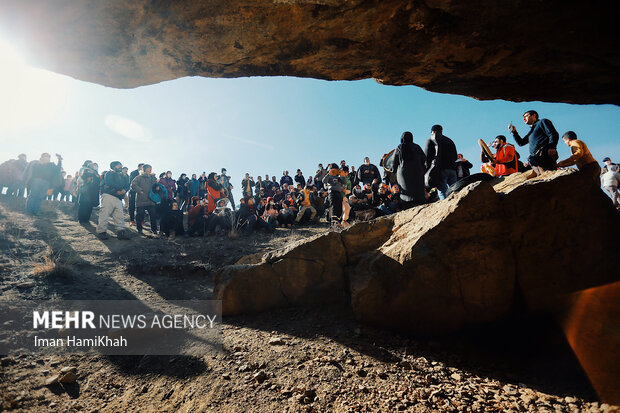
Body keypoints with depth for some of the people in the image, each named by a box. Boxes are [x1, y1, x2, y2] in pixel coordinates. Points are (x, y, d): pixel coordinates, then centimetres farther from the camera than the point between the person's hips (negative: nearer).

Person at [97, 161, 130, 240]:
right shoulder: (109, 174, 7)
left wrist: (124, 190, -4)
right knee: (105, 213, -9)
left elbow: (126, 186, 17)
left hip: (118, 198, 6)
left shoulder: (121, 177, 27)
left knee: (119, 215, -2)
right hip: (108, 196, -6)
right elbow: (110, 184, -10)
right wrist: (117, 191, -5)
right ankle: (101, 231, -5)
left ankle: (121, 232, -5)